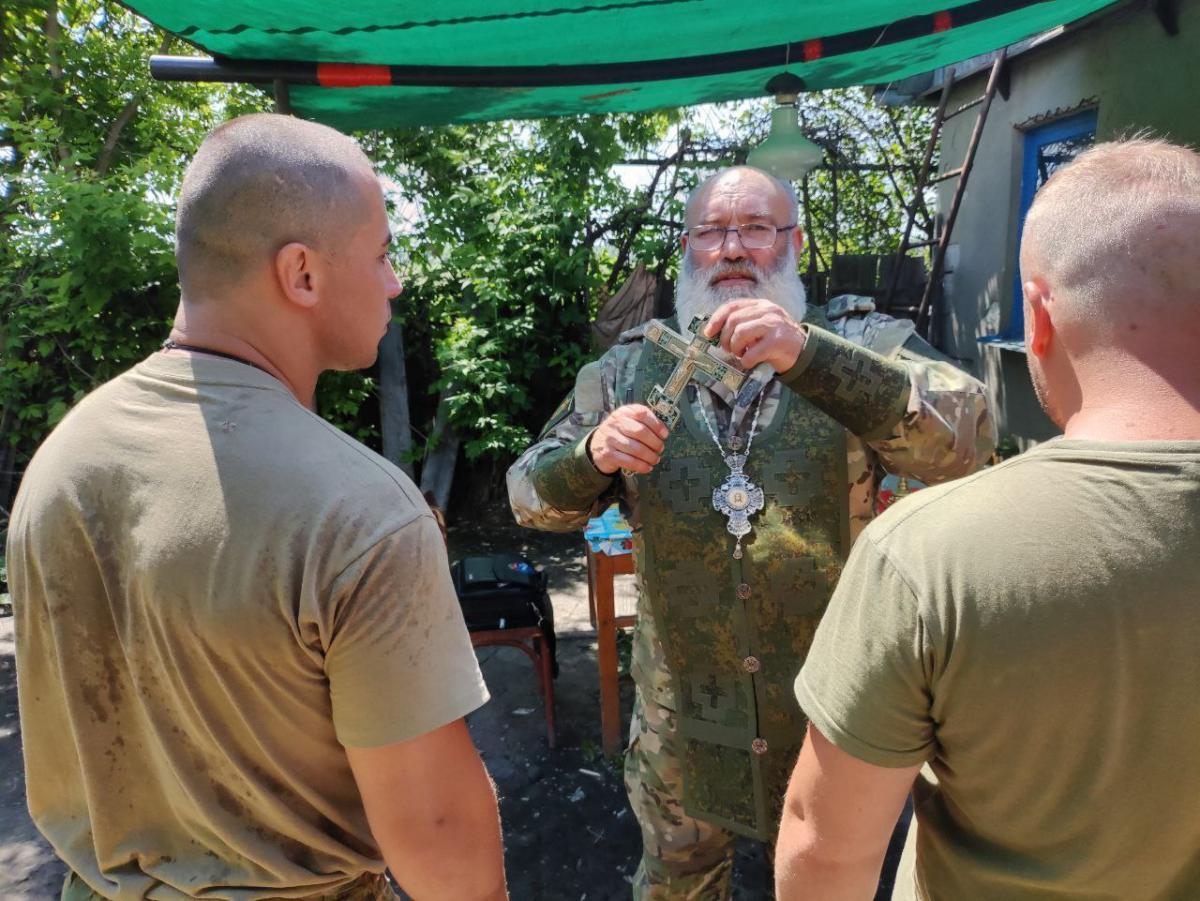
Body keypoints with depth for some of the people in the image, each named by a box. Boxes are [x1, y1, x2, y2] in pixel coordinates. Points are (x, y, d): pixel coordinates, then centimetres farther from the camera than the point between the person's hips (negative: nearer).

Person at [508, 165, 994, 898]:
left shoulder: (862, 348, -8)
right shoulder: (631, 366, -2)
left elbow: (967, 438, -25)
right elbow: (533, 498, -3)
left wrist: (807, 354, -38)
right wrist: (592, 455, -25)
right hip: (681, 710, 1)